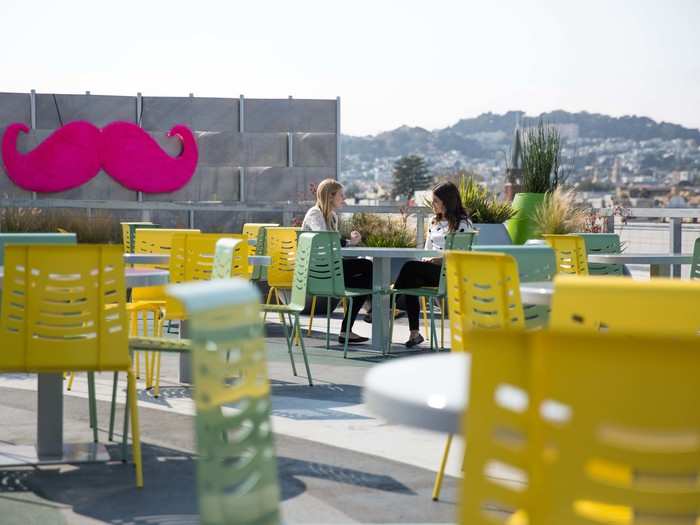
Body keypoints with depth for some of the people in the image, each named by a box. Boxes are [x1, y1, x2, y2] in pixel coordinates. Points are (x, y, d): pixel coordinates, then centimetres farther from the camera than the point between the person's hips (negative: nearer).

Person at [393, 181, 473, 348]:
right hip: (431, 270, 6)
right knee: (411, 281, -28)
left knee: (410, 267, -29)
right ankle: (414, 333, -27)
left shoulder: (463, 223, 2)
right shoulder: (434, 222, 23)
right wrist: (427, 260, -1)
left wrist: (442, 259, -18)